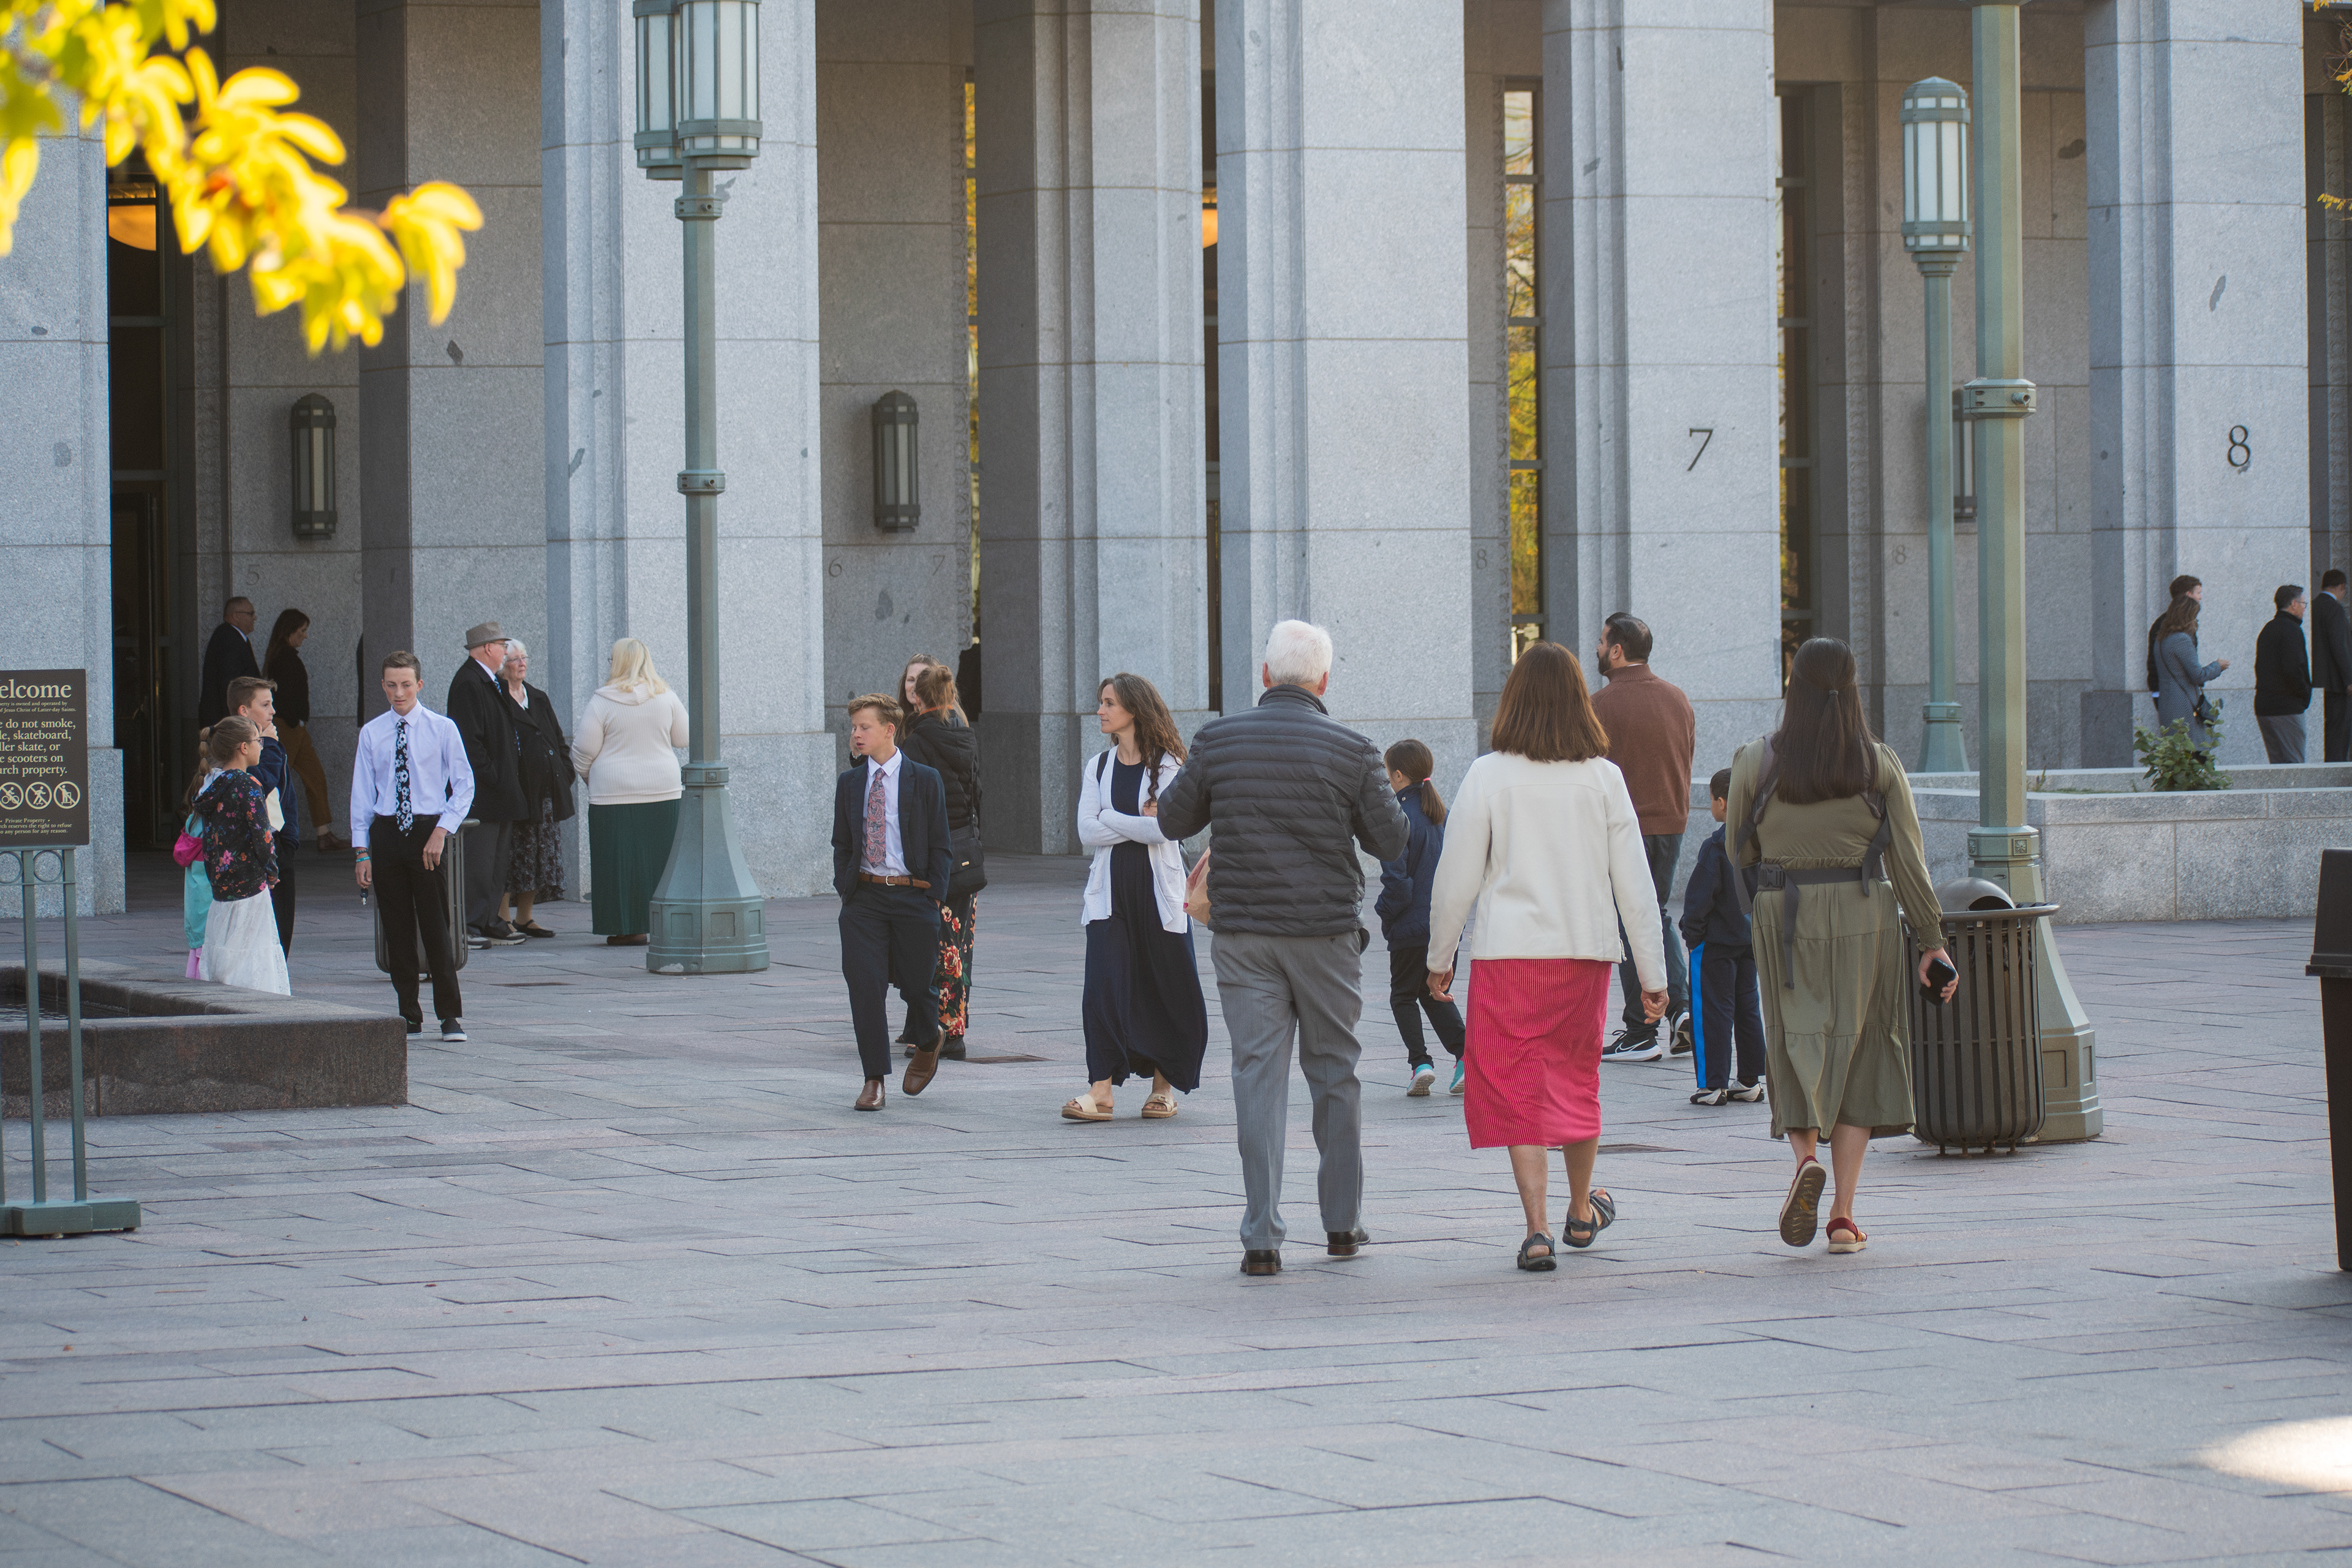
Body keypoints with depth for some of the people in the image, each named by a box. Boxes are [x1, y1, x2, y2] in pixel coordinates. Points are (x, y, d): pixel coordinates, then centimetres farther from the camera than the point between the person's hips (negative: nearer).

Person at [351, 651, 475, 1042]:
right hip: (386, 832, 3)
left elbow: (464, 785, 1)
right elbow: (362, 794, 9)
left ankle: (450, 1016, 3)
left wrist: (442, 831, -10)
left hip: (428, 831, -3)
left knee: (436, 926, -4)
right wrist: (363, 852, 4)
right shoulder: (371, 734, 6)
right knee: (397, 929, 5)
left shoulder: (441, 729, 0)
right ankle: (409, 1014, 13)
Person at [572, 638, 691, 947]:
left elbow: (584, 750, -5)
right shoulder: (666, 698, 2)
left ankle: (630, 928, 2)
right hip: (664, 791, 3)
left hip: (615, 794, -3)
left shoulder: (602, 702, -7)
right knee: (660, 860, 7)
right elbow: (683, 738, 11)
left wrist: (586, 775, 15)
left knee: (623, 861, 2)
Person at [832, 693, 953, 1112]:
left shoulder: (925, 782, -1)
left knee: (915, 984, 6)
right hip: (864, 897, 2)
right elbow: (842, 843, 15)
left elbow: (939, 847, 1)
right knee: (865, 987, -7)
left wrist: (933, 896, -6)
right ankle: (874, 1079, -1)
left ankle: (928, 1046, 38)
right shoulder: (849, 783, 8)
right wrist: (845, 889, 3)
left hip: (913, 894, -2)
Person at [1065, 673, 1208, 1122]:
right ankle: (1101, 1091, -14)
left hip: (1158, 891, -3)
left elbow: (1166, 828, -14)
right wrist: (1140, 824, -8)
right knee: (1104, 984, -10)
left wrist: (1110, 818, -6)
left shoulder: (1168, 765, -1)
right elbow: (1088, 832, 1)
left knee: (1166, 988, 2)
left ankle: (1164, 1085, 16)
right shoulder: (1097, 767, 12)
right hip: (1110, 891, 3)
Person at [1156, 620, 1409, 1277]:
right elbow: (1391, 842, -1)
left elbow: (1173, 821, 7)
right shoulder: (1352, 750, -6)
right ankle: (1342, 1222, 22)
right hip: (1327, 935, 0)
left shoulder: (1218, 740, -3)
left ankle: (1262, 1237, -6)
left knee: (1258, 1076, 0)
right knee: (1335, 1073, 14)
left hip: (1244, 936, 0)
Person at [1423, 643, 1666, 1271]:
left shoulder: (1489, 776, -7)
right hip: (1588, 949, 3)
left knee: (1517, 1088, 2)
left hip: (1508, 957, -3)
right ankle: (1581, 1212, 37)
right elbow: (1634, 882, 1)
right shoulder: (1604, 778, -1)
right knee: (1578, 1076, 21)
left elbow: (1457, 877, -3)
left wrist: (1440, 956, 10)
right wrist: (1653, 973, 7)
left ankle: (1538, 1228, -10)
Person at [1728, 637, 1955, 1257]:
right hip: (1863, 915, 0)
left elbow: (1739, 853, 3)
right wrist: (1933, 940, 3)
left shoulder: (1757, 761, -3)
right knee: (1856, 1055, 7)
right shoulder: (1880, 765, -3)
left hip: (1783, 918, 0)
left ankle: (1805, 1157, -18)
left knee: (1798, 1045, 11)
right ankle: (1844, 1215, 4)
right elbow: (1908, 858, -3)